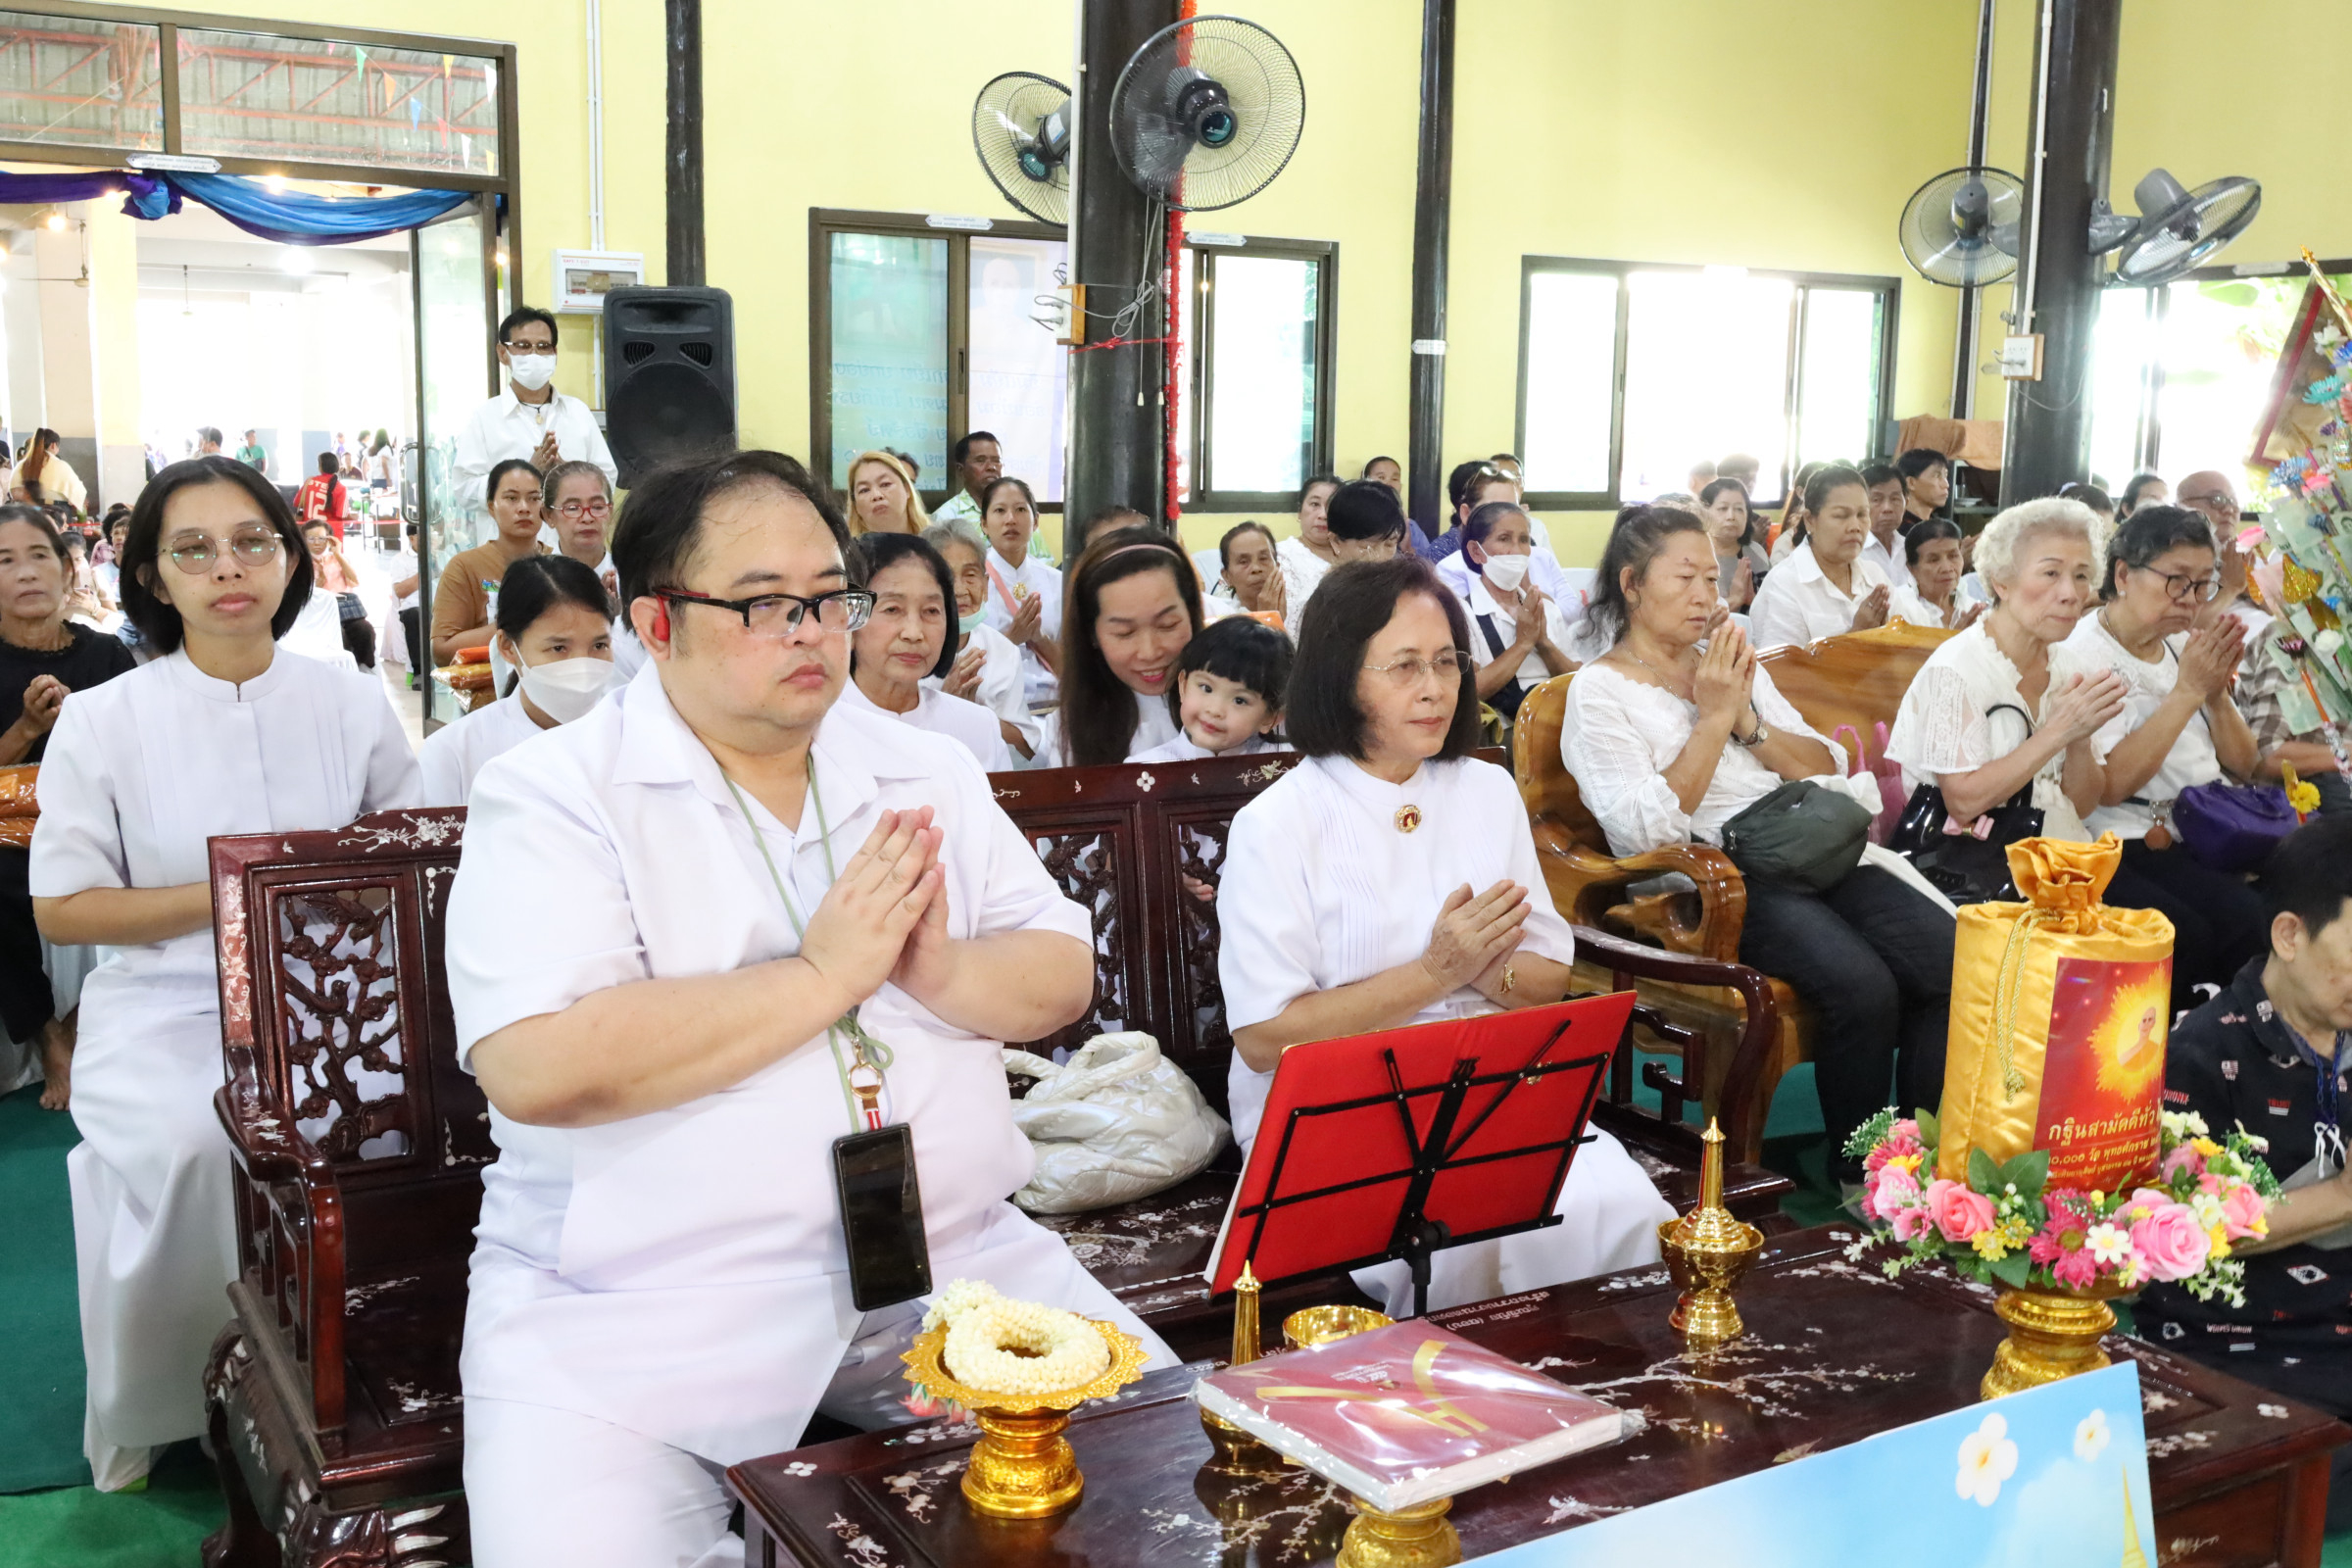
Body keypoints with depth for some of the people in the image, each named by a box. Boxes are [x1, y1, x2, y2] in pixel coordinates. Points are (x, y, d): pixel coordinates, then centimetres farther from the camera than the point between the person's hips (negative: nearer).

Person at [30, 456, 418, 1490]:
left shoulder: (353, 706, 8)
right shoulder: (102, 722, 3)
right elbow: (61, 908, 0)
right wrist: (228, 899, -11)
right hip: (162, 1013, -1)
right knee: (191, 1143, -32)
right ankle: (148, 1420, -6)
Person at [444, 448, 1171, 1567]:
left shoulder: (929, 775, 11)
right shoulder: (552, 796, -5)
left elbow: (1063, 978, 10)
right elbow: (535, 1068, -20)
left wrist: (942, 970, -13)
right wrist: (825, 975, -16)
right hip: (638, 1309, -3)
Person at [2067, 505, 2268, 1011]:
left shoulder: (2186, 647, 13)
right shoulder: (2083, 655, -8)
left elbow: (2245, 765, 15)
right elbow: (2110, 785, -20)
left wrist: (2217, 693, -3)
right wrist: (2187, 691, -17)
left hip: (2205, 844, 7)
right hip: (2122, 854, -6)